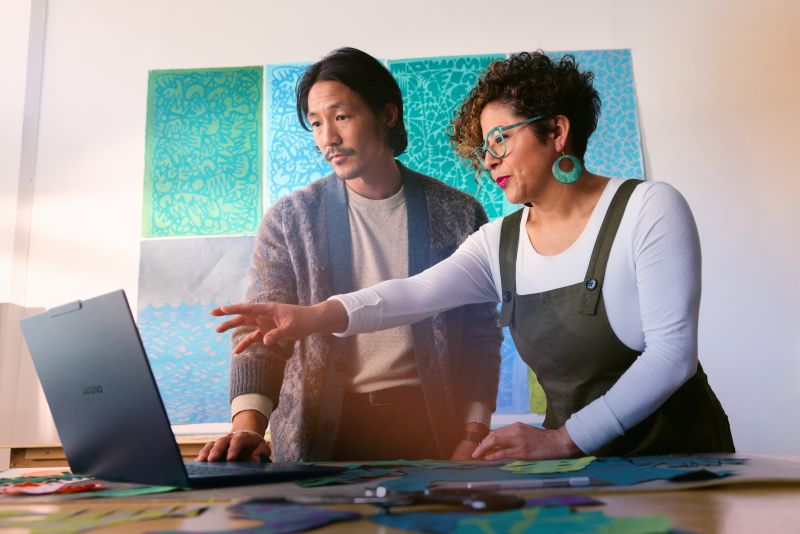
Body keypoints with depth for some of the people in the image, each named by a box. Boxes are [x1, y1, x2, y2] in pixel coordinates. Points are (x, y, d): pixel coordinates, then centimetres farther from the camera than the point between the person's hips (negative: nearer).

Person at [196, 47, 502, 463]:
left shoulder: (459, 215, 3)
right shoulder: (289, 219, 3)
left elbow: (480, 336, 5)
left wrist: (473, 436, -4)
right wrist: (248, 425, -18)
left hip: (430, 427, 1)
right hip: (319, 434, 0)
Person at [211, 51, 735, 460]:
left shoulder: (649, 209, -9)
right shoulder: (499, 243, 2)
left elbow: (672, 351, -14)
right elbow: (419, 292, -15)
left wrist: (563, 439, -22)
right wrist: (317, 315, -32)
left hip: (675, 457, -3)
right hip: (580, 463, 4)